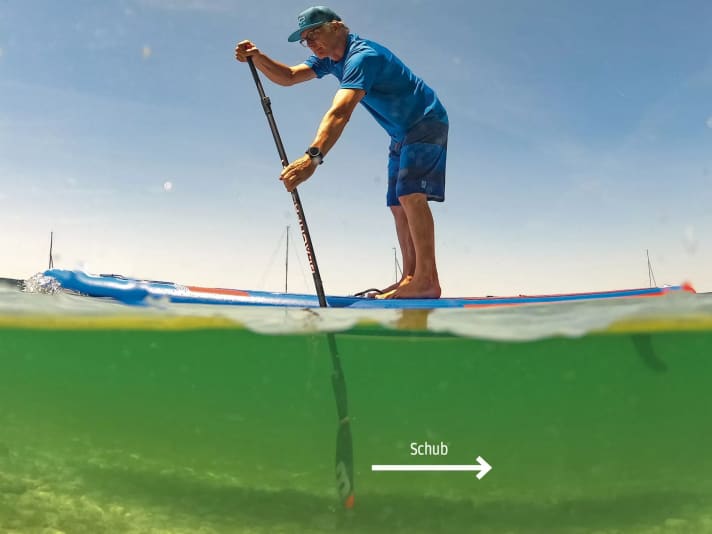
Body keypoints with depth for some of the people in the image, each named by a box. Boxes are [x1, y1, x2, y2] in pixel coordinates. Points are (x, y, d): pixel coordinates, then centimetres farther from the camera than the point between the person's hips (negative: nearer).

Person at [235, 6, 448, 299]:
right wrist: (256, 57, -18)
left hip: (426, 124, -10)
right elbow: (288, 77, 0)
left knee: (410, 194, -25)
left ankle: (427, 280, -28)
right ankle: (410, 278, 7)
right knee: (398, 204, 4)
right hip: (401, 135, 10)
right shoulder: (329, 57, 5)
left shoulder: (362, 56, -26)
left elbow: (340, 112, -41)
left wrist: (313, 157, -53)